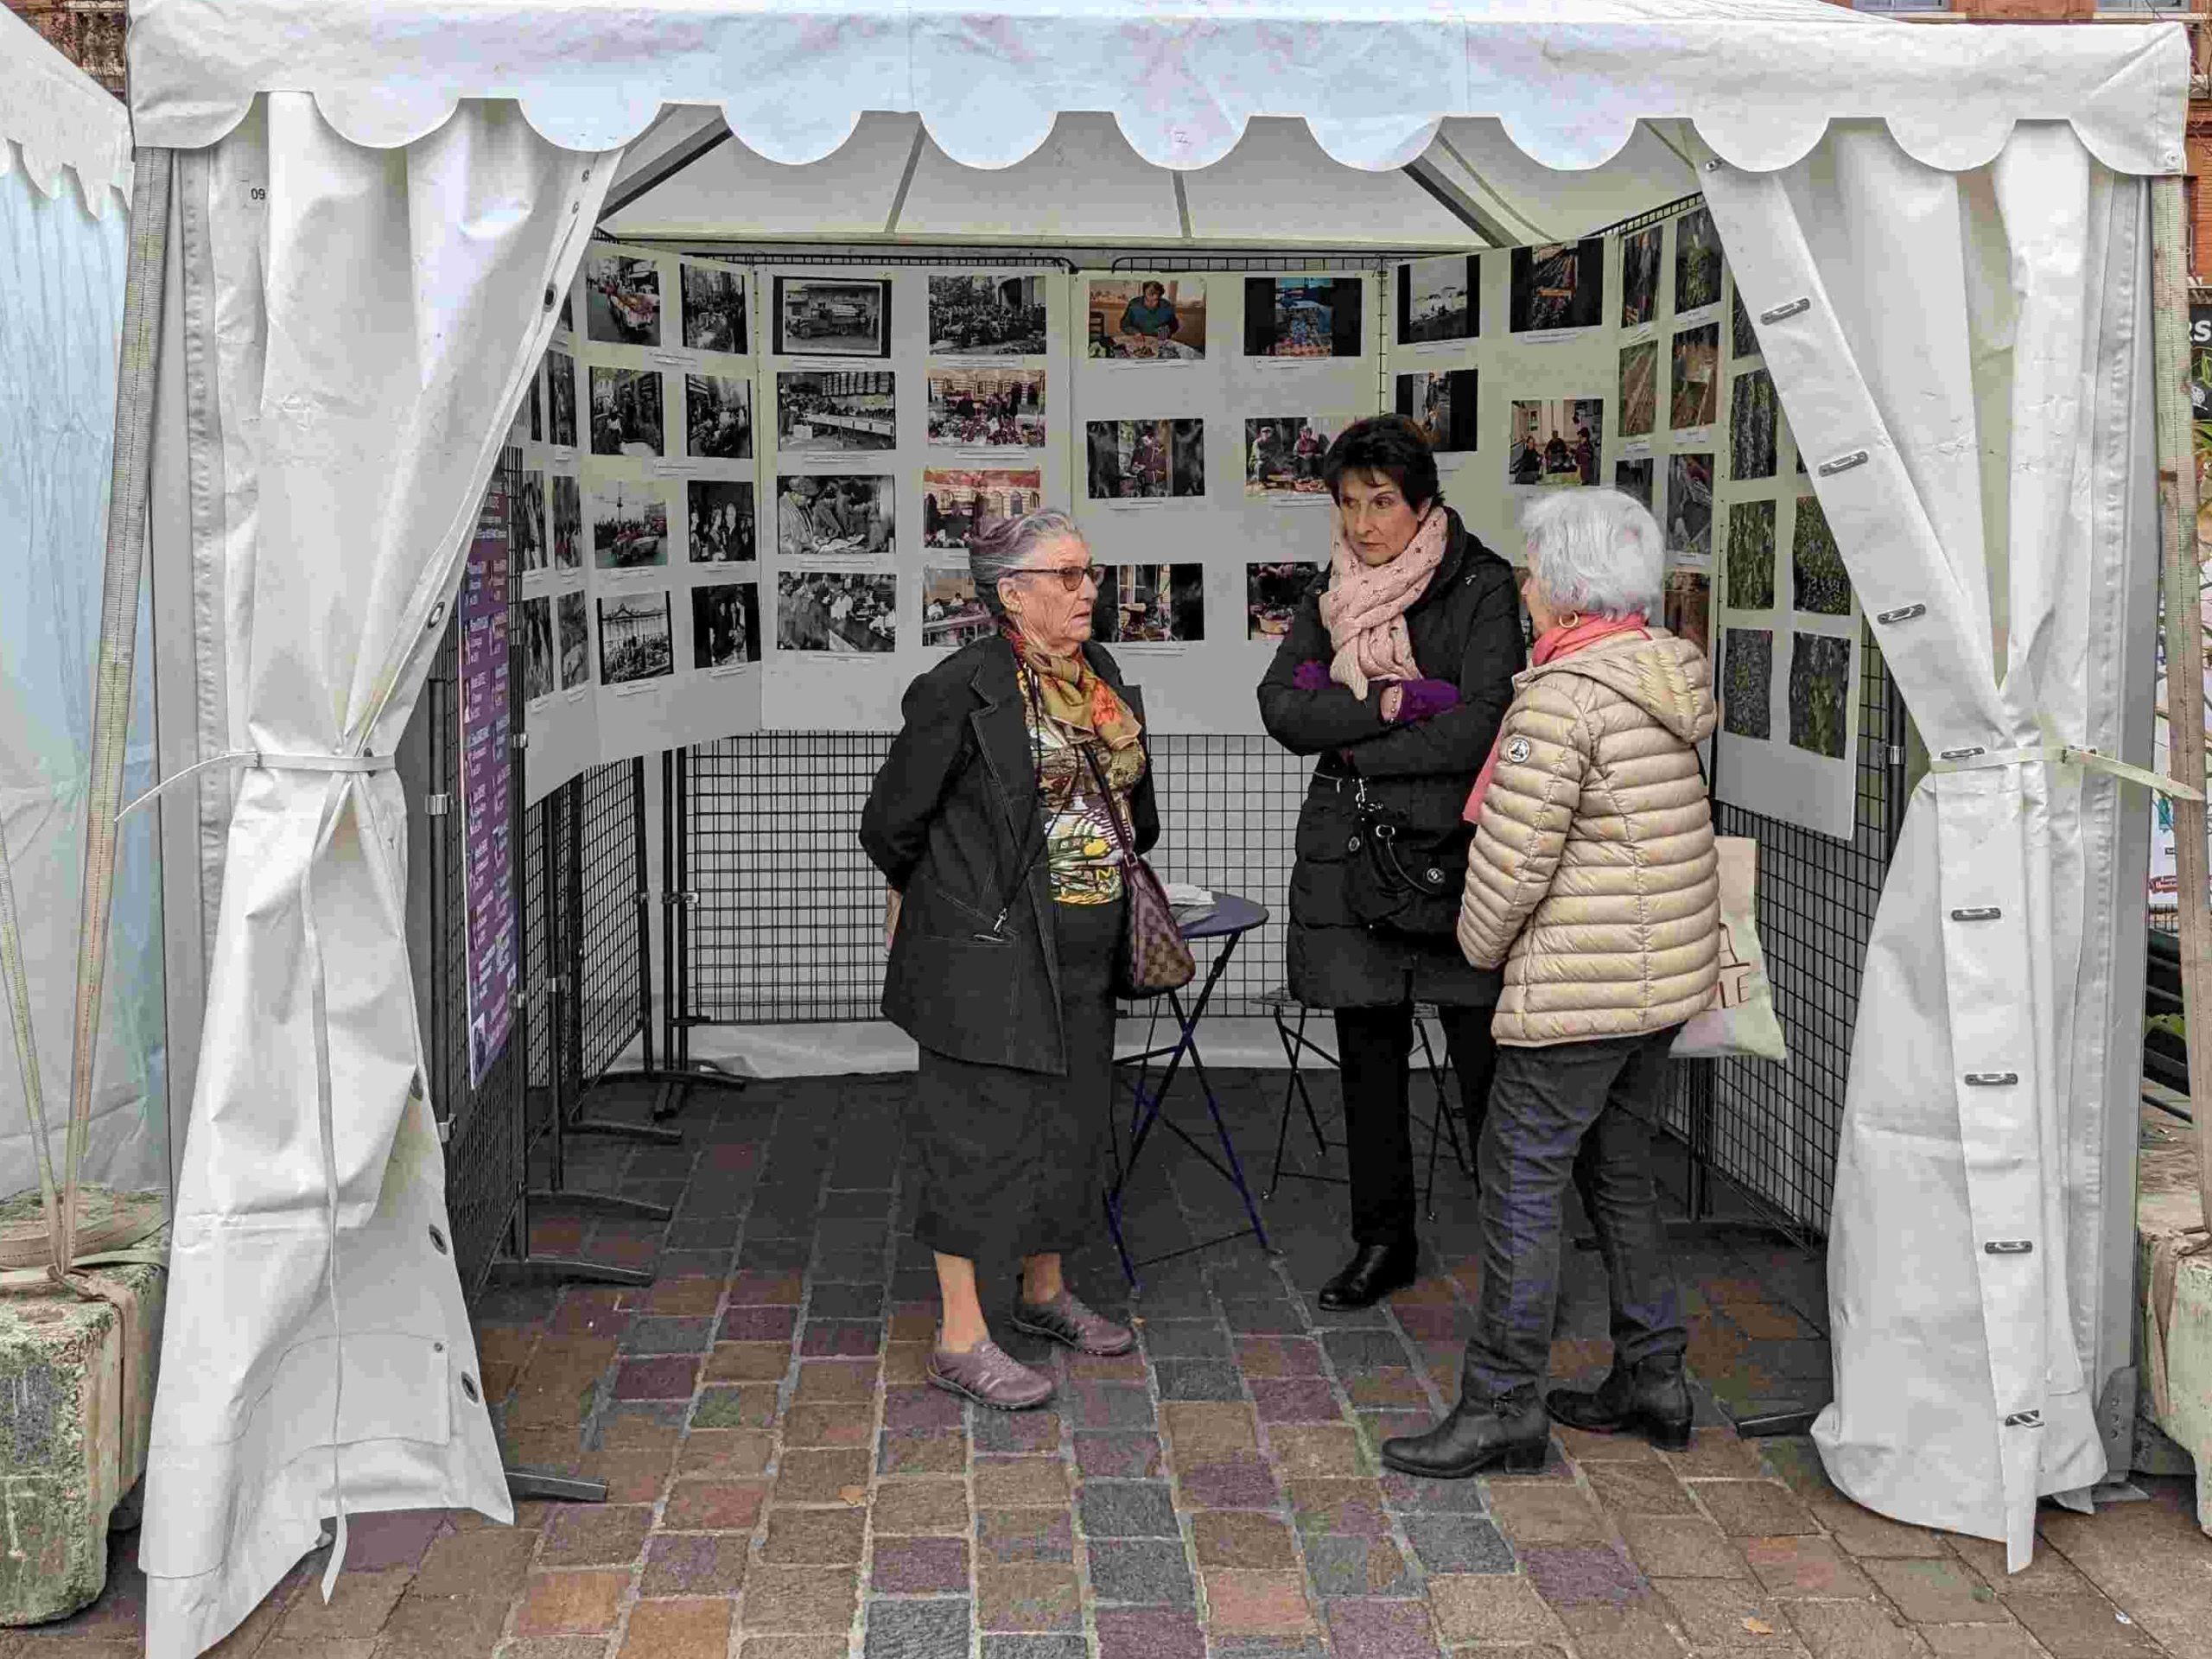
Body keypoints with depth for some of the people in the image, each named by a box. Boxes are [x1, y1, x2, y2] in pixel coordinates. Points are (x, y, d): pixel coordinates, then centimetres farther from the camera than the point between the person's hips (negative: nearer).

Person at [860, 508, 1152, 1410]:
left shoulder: (1102, 676, 8)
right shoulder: (963, 690, -16)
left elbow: (1129, 798, 24)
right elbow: (891, 821, -7)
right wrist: (929, 896, 8)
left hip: (1081, 955, 8)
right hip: (986, 954, -8)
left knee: (1066, 1119, 18)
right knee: (979, 1130, -2)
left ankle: (1044, 1292, 36)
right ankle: (961, 1341, 7)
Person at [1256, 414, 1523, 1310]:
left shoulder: (1479, 587, -4)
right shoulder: (1330, 596, 12)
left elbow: (1480, 726, -15)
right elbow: (1281, 708, -1)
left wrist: (1345, 733, -7)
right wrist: (1393, 702, -13)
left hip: (1454, 851, -5)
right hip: (1350, 854, 5)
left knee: (1486, 1066, -4)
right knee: (1369, 1057, 12)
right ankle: (1384, 1242, 25)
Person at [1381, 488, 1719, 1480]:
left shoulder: (1564, 694, -19)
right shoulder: (1667, 676, 10)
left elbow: (1515, 848, -19)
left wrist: (1481, 941, -2)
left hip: (1581, 982, -9)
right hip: (1669, 972, 10)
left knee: (1522, 1183, -2)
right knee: (1618, 1171, 19)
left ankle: (1501, 1407, 4)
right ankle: (1653, 1379, 27)